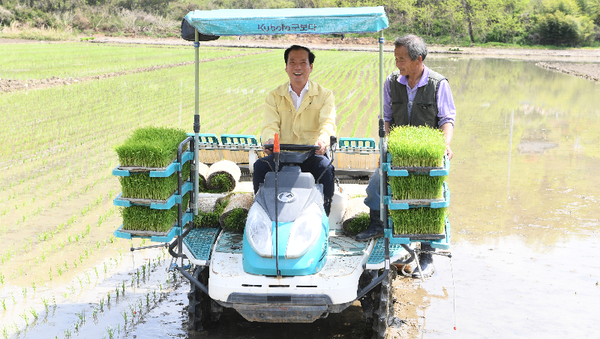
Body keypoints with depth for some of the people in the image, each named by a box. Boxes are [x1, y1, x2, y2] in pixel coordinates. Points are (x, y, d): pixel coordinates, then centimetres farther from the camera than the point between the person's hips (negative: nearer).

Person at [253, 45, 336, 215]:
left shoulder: (324, 95, 11)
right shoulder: (274, 96, 16)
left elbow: (328, 122, -7)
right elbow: (270, 124, 1)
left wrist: (323, 139, -32)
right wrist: (269, 139, -25)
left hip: (311, 154, -1)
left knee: (325, 168, -32)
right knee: (260, 166, -27)